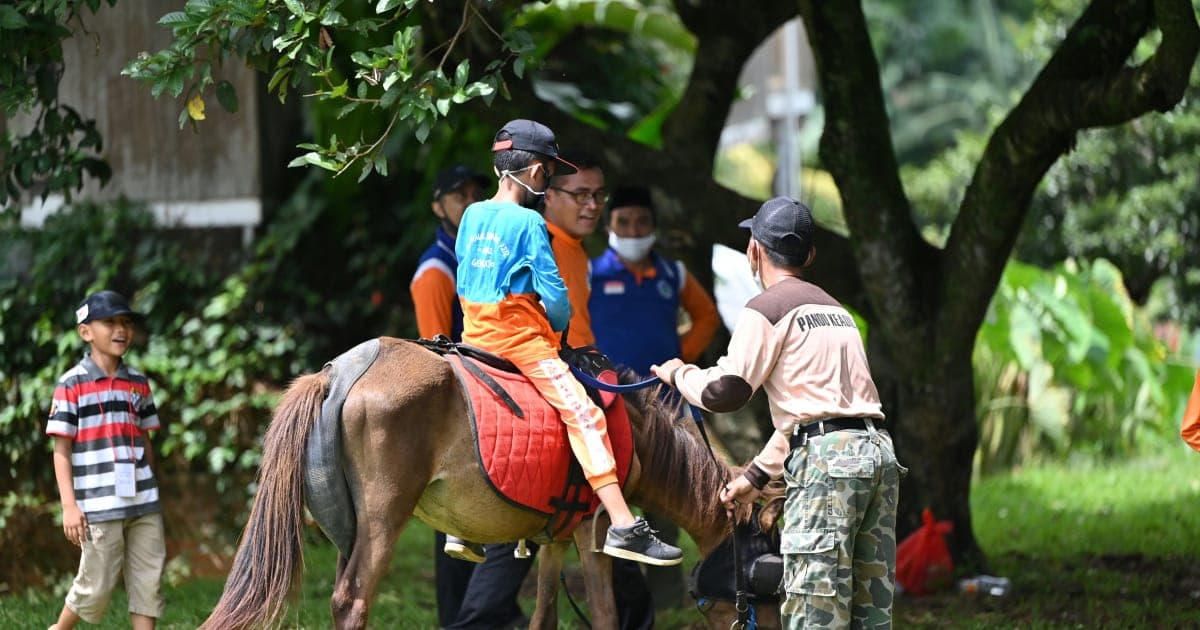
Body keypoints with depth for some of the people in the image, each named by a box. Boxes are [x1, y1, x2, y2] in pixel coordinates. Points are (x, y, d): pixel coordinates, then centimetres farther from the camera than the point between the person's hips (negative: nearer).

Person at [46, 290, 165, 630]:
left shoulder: (138, 383, 10)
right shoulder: (72, 384, -5)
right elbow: (61, 450, -5)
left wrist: (152, 495, 14)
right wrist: (69, 505, -11)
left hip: (143, 504, 5)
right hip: (99, 507, -5)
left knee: (148, 583, 2)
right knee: (96, 587, 2)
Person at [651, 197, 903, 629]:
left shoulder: (767, 309, -1)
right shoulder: (835, 309, 26)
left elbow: (723, 393, -5)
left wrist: (679, 374, 16)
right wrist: (757, 475, 35)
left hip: (826, 461, -8)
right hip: (879, 451, 8)